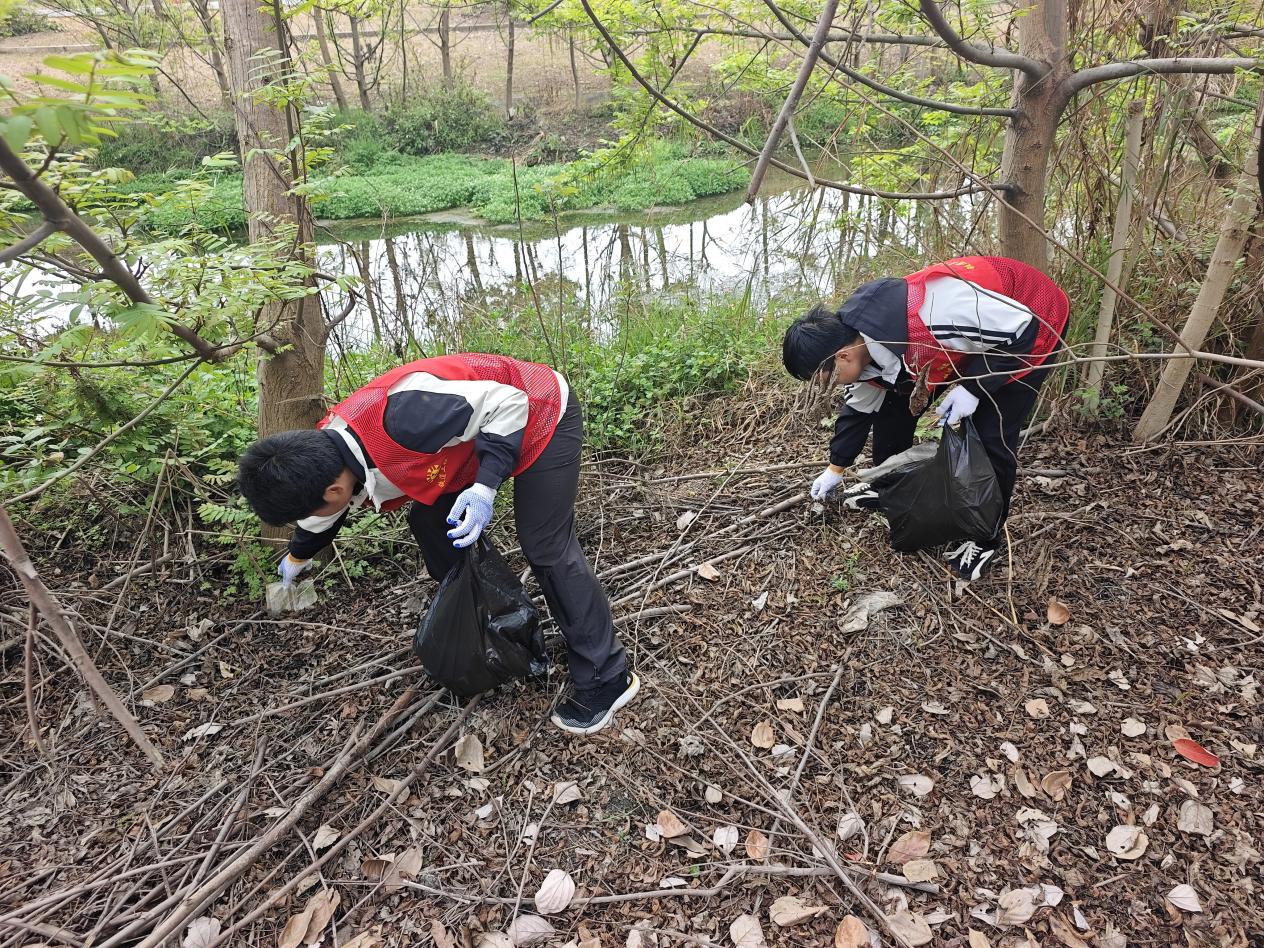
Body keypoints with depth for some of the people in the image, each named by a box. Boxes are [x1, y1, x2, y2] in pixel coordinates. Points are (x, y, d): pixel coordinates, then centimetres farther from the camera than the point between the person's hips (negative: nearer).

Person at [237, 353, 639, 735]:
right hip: (477, 426, 8)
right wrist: (297, 556, 35)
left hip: (540, 414, -8)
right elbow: (323, 516, 17)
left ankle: (607, 680, 0)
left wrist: (485, 487, -34)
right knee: (427, 518, 9)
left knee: (547, 550, -11)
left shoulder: (401, 419, -39)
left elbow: (506, 401, -29)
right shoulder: (326, 451, -8)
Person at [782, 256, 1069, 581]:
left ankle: (986, 540, 9)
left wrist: (972, 387, -29)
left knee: (991, 437, -12)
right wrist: (835, 469, 15)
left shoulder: (922, 315, -43)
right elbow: (860, 406, 6)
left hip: (1026, 326, -7)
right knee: (895, 404, 5)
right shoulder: (862, 345, -13)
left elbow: (1020, 326, -31)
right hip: (970, 328, 7)